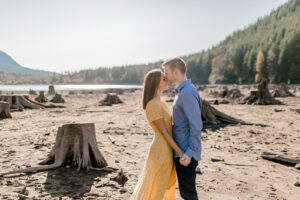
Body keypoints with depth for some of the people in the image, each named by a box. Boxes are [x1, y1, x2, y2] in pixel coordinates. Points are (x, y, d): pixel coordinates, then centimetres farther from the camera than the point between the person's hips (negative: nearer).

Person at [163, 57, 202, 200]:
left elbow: (196, 126, -22)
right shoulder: (182, 91, 13)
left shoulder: (187, 93, -19)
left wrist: (189, 153, -23)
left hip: (186, 152, -10)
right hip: (180, 150, 10)